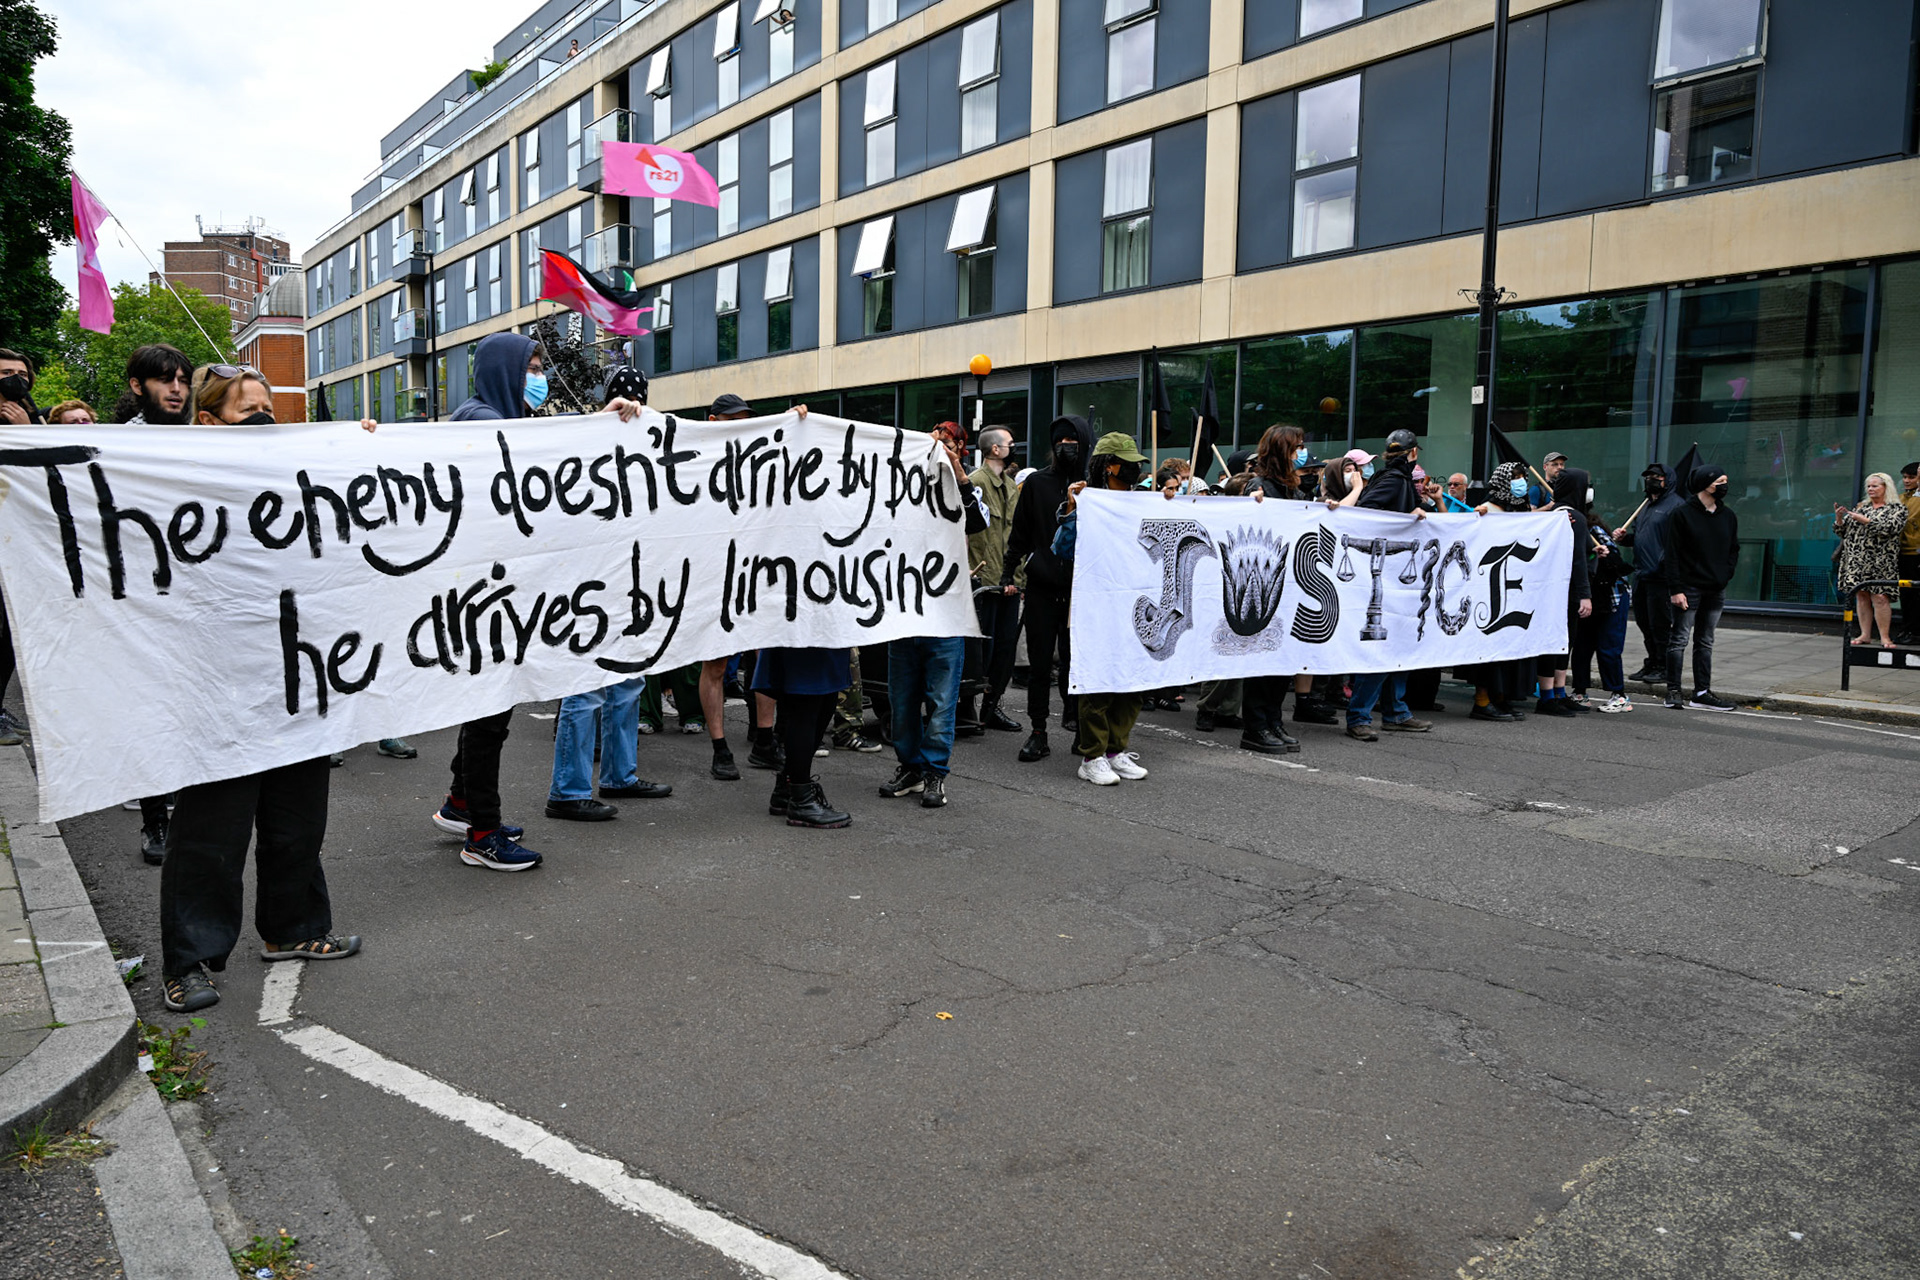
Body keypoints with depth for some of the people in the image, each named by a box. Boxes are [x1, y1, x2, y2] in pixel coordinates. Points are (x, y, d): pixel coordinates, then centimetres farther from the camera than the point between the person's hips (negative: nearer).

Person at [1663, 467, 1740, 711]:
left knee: (1705, 643, 10)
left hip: (1716, 590, 6)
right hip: (1689, 588, -6)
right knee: (1679, 640, -2)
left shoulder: (1728, 515, 11)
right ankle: (1673, 691, 3)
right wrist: (1676, 588, -14)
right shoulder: (1682, 513, -7)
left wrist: (1726, 574, 2)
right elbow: (1673, 553, -9)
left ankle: (1702, 693, 14)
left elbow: (1734, 549, 20)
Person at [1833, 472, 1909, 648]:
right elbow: (1842, 532, 16)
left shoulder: (1897, 509, 5)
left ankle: (1885, 637, -6)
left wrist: (1865, 520, -17)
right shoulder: (1861, 507, 18)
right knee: (1861, 596, 3)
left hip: (1880, 562, -4)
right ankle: (1865, 635, 7)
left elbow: (1890, 528, -14)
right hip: (1856, 560, 4)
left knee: (1880, 597, -10)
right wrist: (1839, 518, -2)